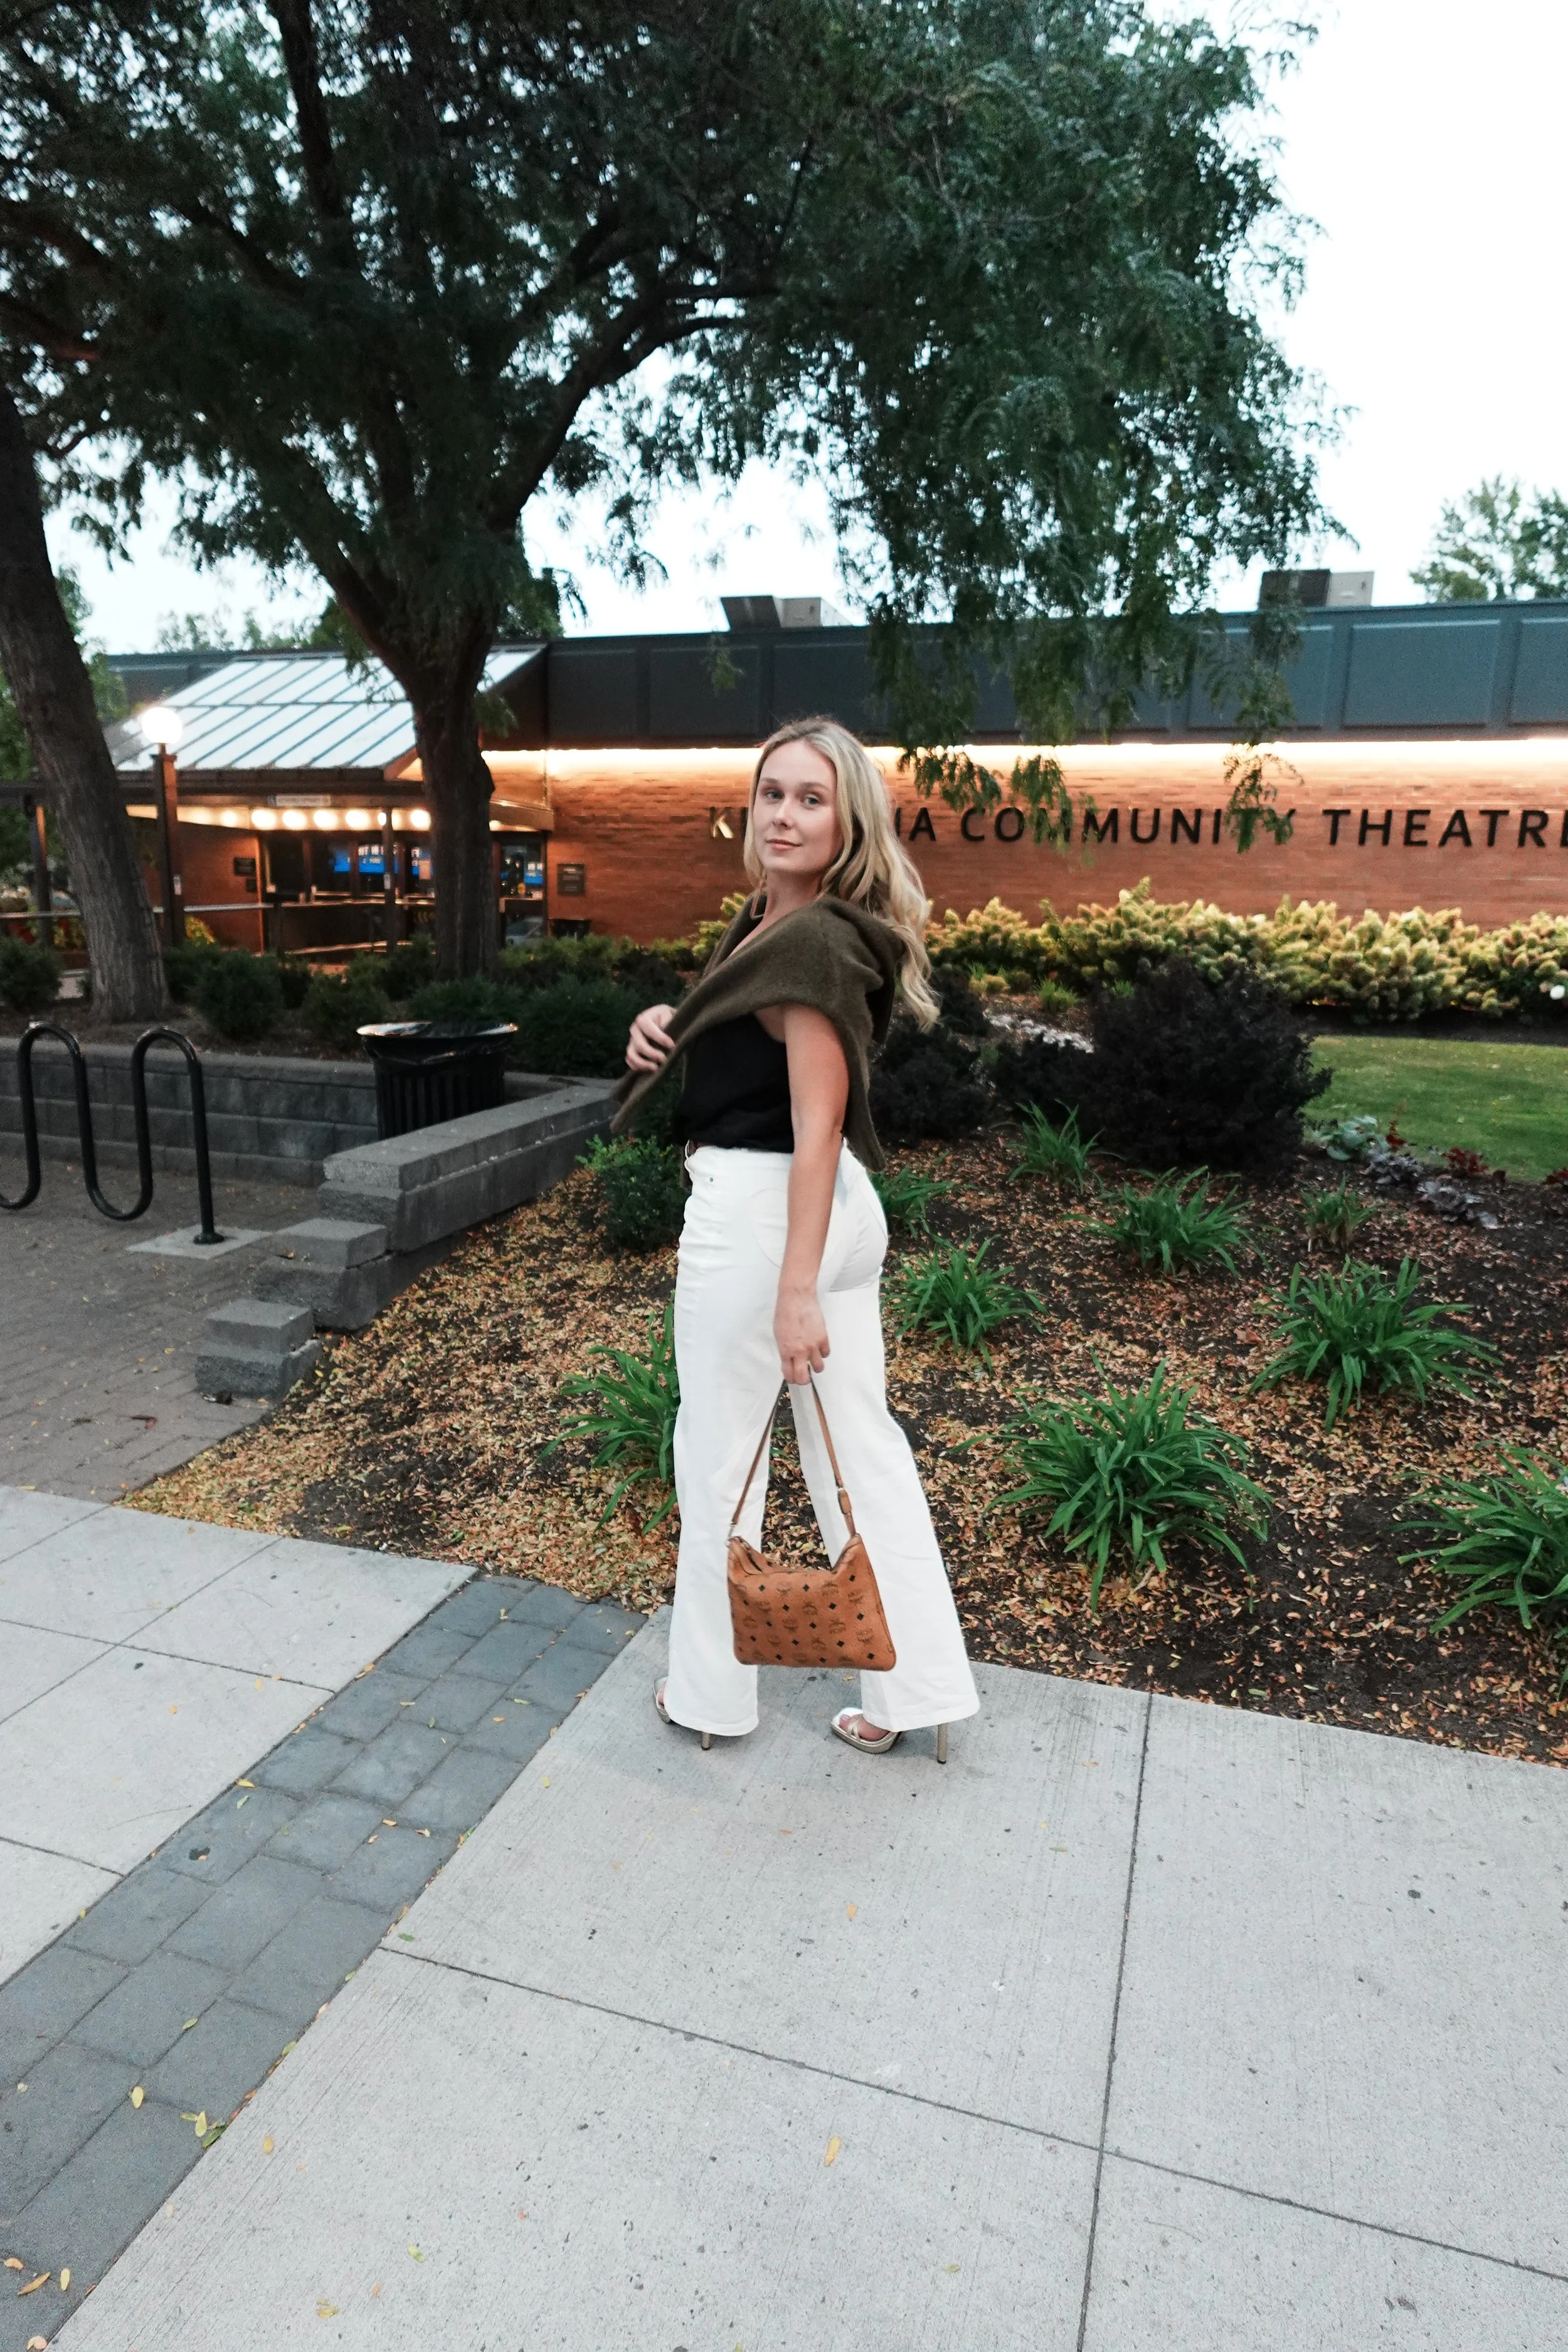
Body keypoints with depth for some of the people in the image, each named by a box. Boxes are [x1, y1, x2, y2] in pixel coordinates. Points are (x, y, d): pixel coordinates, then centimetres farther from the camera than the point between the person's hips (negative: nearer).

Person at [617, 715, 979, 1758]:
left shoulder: (813, 943, -18)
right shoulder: (762, 920, 10)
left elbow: (817, 1126, -23)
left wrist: (797, 1291, -24)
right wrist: (665, 1026, 2)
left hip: (759, 1211, -10)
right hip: (841, 1206, 10)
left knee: (720, 1452, 8)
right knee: (861, 1440, 14)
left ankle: (712, 1692, 28)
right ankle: (917, 1687, 26)